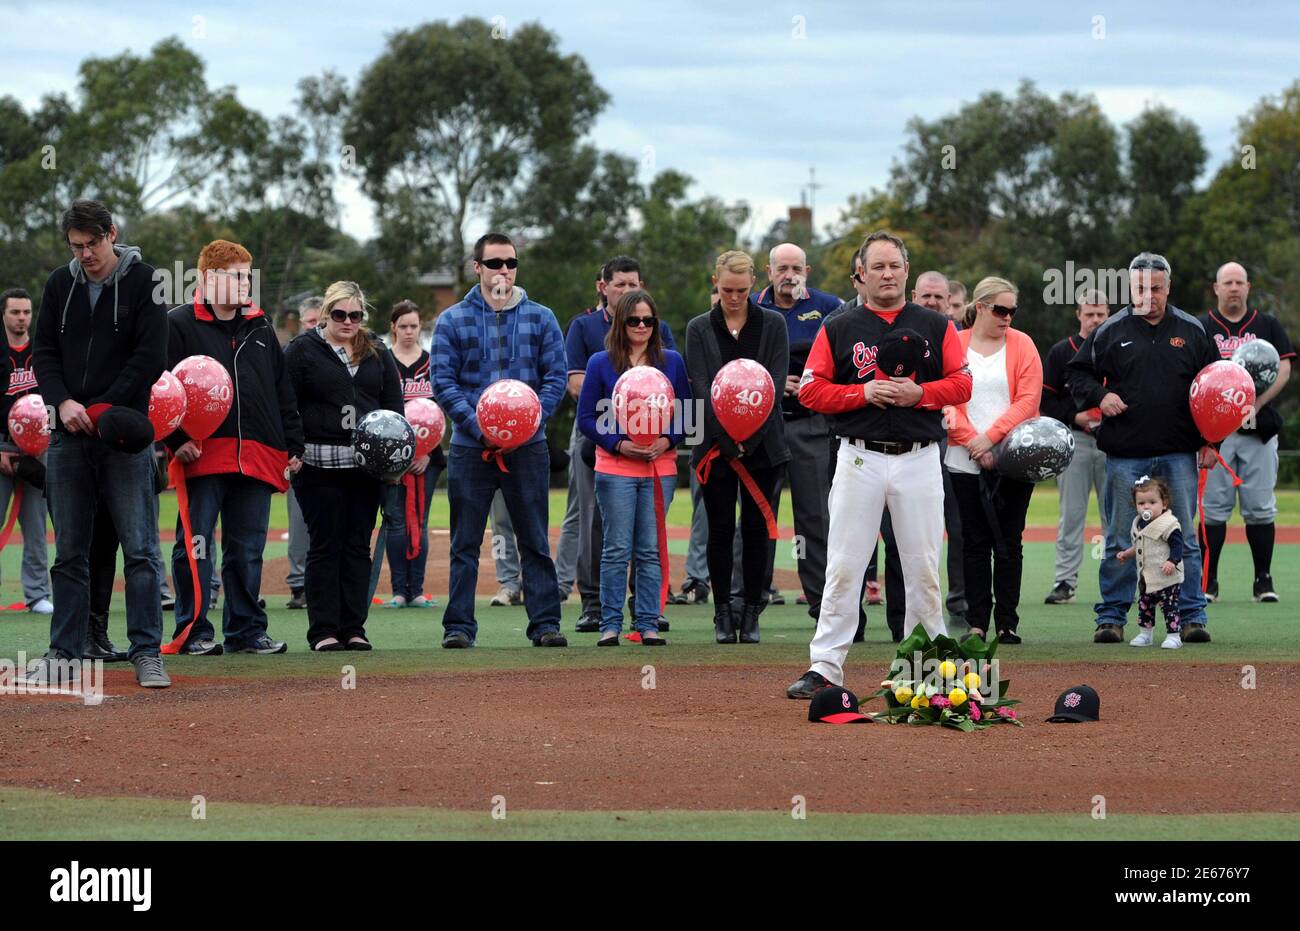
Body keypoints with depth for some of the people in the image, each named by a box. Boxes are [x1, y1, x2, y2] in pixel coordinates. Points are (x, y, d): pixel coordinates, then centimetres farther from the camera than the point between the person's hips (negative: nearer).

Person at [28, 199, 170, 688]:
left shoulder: (143, 282, -1)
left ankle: (147, 652, -5)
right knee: (69, 551, 7)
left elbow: (151, 358, -7)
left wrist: (101, 409, -13)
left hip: (125, 432, -4)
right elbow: (44, 352, 11)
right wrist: (63, 402, -8)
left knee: (140, 550, -6)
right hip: (69, 435, 4)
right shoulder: (60, 285, 11)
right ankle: (63, 651, 12)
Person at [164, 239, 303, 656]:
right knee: (196, 544, -3)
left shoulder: (261, 329, 18)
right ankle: (193, 631, 1)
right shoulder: (178, 325, 1)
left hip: (256, 457, 5)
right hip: (203, 453, -5)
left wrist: (293, 447, 14)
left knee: (248, 549, 8)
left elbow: (284, 394, 20)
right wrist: (177, 440, -14)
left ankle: (246, 629, 14)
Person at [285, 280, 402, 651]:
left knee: (358, 546, 5)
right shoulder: (303, 351, 1)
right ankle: (323, 631, -1)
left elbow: (394, 404, 15)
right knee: (325, 546, -4)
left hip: (366, 464, 4)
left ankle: (354, 629, 8)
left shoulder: (377, 353, 13)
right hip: (319, 465, -4)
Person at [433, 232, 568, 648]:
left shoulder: (541, 318, 8)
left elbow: (555, 377, 4)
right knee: (465, 544, 1)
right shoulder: (453, 320, 5)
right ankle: (459, 625, 4)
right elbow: (443, 383, -1)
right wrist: (479, 427, -14)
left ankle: (545, 623, 5)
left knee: (535, 542, 2)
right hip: (470, 447, -1)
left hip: (528, 446, 1)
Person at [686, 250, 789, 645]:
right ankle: (723, 614, 7)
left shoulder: (773, 325, 5)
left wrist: (750, 438, -12)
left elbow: (776, 384, -3)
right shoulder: (699, 328, 5)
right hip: (716, 445, 0)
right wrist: (728, 442, -14)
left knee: (756, 529, 0)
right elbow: (702, 388, -4)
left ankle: (751, 615, 5)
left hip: (762, 445, 0)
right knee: (720, 530, 2)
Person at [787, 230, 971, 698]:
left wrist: (919, 393, -12)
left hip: (919, 461, 1)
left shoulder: (936, 326, 9)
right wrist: (863, 392, -12)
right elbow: (811, 389, 1)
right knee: (843, 566, -4)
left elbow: (962, 383, 4)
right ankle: (825, 665, -3)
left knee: (923, 568, 4)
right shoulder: (838, 329, 6)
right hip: (859, 459, -1)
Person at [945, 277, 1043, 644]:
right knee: (975, 541, 2)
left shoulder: (1021, 344, 4)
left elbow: (1028, 399, -3)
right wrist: (972, 441, -11)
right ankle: (976, 623, 6)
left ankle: (1007, 623, 4)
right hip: (966, 460, 0)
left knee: (1009, 542, 1)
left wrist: (991, 436, -12)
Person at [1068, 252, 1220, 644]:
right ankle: (1111, 616, 8)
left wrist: (1210, 441, 6)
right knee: (1120, 540, 2)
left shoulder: (1192, 331, 8)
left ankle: (1192, 615, 6)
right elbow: (1077, 372, 12)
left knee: (1184, 538, 1)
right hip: (1126, 456, 0)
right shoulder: (1111, 331, 5)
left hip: (1179, 454, 1)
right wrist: (1099, 396, -8)